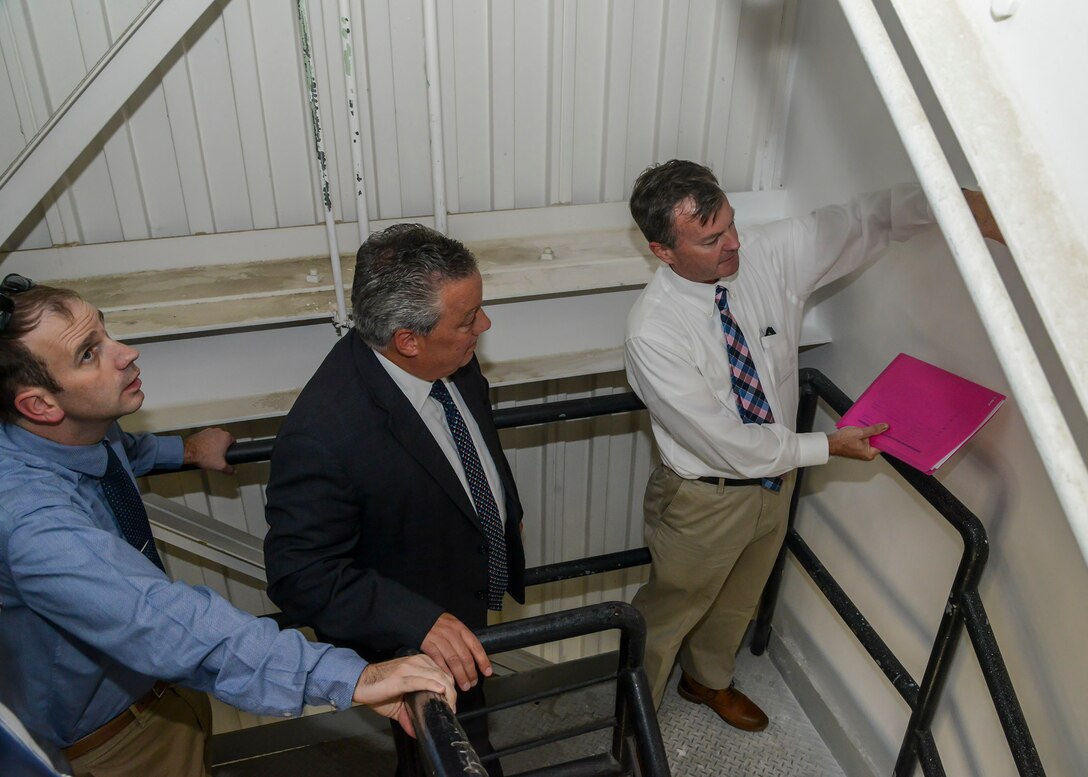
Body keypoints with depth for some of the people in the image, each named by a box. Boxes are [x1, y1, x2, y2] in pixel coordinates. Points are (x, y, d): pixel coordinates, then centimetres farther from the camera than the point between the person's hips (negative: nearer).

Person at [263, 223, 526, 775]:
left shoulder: (450, 358, -17)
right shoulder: (322, 435, -40)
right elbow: (299, 575, -31)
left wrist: (508, 511, 17)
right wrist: (420, 623, -39)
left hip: (472, 602, 7)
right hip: (415, 645, -7)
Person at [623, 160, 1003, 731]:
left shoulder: (771, 253, -16)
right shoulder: (651, 333, -32)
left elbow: (865, 221, -7)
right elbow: (727, 442, -28)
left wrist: (957, 199, -24)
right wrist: (828, 446, -20)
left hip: (774, 478, 6)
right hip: (704, 501, -6)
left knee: (737, 603, 30)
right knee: (670, 612, 18)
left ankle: (708, 681, 60)